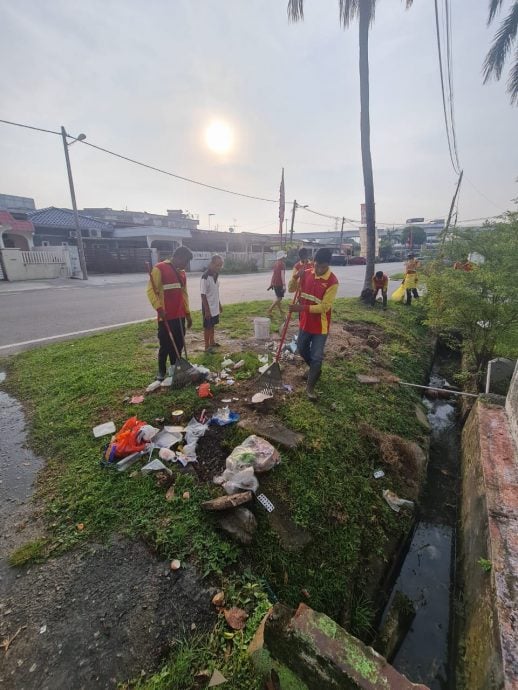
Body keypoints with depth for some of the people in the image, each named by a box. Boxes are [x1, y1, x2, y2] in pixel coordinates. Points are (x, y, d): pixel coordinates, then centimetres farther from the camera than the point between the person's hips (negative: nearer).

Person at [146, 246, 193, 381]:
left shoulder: (182, 272, 14)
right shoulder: (159, 269, -9)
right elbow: (151, 290, -12)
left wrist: (187, 313, 19)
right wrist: (159, 308, -22)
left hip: (180, 316, 7)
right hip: (166, 316, -7)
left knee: (179, 345, 11)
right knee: (165, 345, 2)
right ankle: (161, 371, 19)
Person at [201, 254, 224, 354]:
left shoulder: (216, 275, 4)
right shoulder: (205, 277, -21)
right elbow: (203, 295, -20)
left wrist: (219, 304, 17)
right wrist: (207, 310, -20)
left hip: (215, 307, 8)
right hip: (208, 308, -8)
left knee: (212, 325, 20)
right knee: (207, 327, 4)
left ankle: (212, 342, 36)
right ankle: (207, 346, 15)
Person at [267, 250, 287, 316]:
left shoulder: (275, 263, 12)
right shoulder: (282, 264, -13)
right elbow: (282, 275, -19)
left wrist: (271, 284, 18)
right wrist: (284, 285, -19)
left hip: (274, 283, 9)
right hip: (279, 283, -9)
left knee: (277, 297, 15)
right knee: (279, 298, -3)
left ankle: (280, 311, 24)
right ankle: (269, 310, -8)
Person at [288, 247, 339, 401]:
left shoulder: (332, 281, -20)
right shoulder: (306, 274, -3)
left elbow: (324, 307, -23)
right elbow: (292, 289, 6)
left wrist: (303, 308, -32)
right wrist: (296, 276, -14)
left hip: (320, 325, -6)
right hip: (305, 322, 6)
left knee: (316, 357, 0)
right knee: (301, 349, 21)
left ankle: (310, 387, 17)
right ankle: (314, 369, 48)